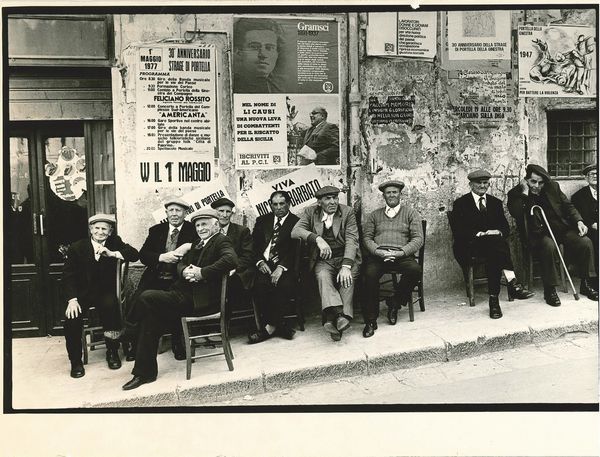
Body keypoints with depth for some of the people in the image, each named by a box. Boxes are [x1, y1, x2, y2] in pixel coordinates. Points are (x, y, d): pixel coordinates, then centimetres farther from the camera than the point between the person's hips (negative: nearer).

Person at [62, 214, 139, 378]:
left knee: (111, 307, -30)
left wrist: (112, 254, -25)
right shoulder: (77, 247, -1)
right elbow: (68, 275, -5)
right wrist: (72, 300, -19)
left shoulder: (114, 242, 3)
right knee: (72, 318, -24)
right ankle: (75, 361, -1)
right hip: (82, 293, 0)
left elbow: (134, 255, -10)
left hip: (106, 292, 0)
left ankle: (112, 352, -8)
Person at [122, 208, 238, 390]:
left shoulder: (222, 241, -4)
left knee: (146, 299, -17)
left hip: (201, 299, -8)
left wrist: (201, 273, -24)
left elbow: (231, 260, -24)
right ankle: (145, 372, 9)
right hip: (185, 294, 8)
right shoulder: (197, 244, 24)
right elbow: (181, 263, 21)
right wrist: (184, 271, -4)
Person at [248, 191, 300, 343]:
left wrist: (281, 267, -19)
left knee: (285, 284, -33)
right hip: (264, 265, 3)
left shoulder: (297, 222, 7)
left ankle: (270, 327, -20)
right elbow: (254, 245, 12)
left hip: (286, 266, -2)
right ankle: (280, 325, -19)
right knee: (260, 284, -29)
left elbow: (296, 251, -4)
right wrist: (260, 261, -8)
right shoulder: (262, 220, 20)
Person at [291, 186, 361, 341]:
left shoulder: (347, 212, 2)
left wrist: (346, 266, -24)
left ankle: (332, 318, -38)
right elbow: (295, 231, -9)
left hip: (346, 257, 0)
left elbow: (351, 240, -9)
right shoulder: (310, 212, 7)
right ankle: (338, 314, -48)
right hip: (323, 260, 1)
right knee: (323, 276, -31)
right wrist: (318, 238, -26)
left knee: (347, 278, -31)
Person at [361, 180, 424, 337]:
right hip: (377, 256, 1)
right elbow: (366, 237, 10)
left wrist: (401, 252, -12)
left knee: (415, 270, -33)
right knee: (370, 274, -32)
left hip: (402, 255, 0)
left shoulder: (411, 213, 16)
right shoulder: (374, 215, 22)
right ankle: (371, 320, -20)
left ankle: (395, 304, -8)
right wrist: (378, 251, -11)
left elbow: (418, 239, 5)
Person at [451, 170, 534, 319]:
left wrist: (498, 232, -11)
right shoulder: (460, 204, 6)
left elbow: (505, 227, 13)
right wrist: (480, 234, -18)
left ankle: (494, 299, -40)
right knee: (495, 243, -35)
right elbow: (458, 231, -6)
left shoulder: (496, 202, 20)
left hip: (494, 242, 3)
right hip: (469, 246, -3)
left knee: (494, 255, -34)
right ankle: (512, 283, -42)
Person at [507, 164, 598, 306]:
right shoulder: (516, 193, -5)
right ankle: (550, 290, -22)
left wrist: (579, 221, -2)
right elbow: (515, 213, -23)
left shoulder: (553, 187, 8)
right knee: (549, 246, -36)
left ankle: (586, 284, -1)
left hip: (561, 228, 5)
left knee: (585, 242, -17)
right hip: (538, 233, -5)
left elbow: (568, 206, 14)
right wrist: (525, 193, -21)